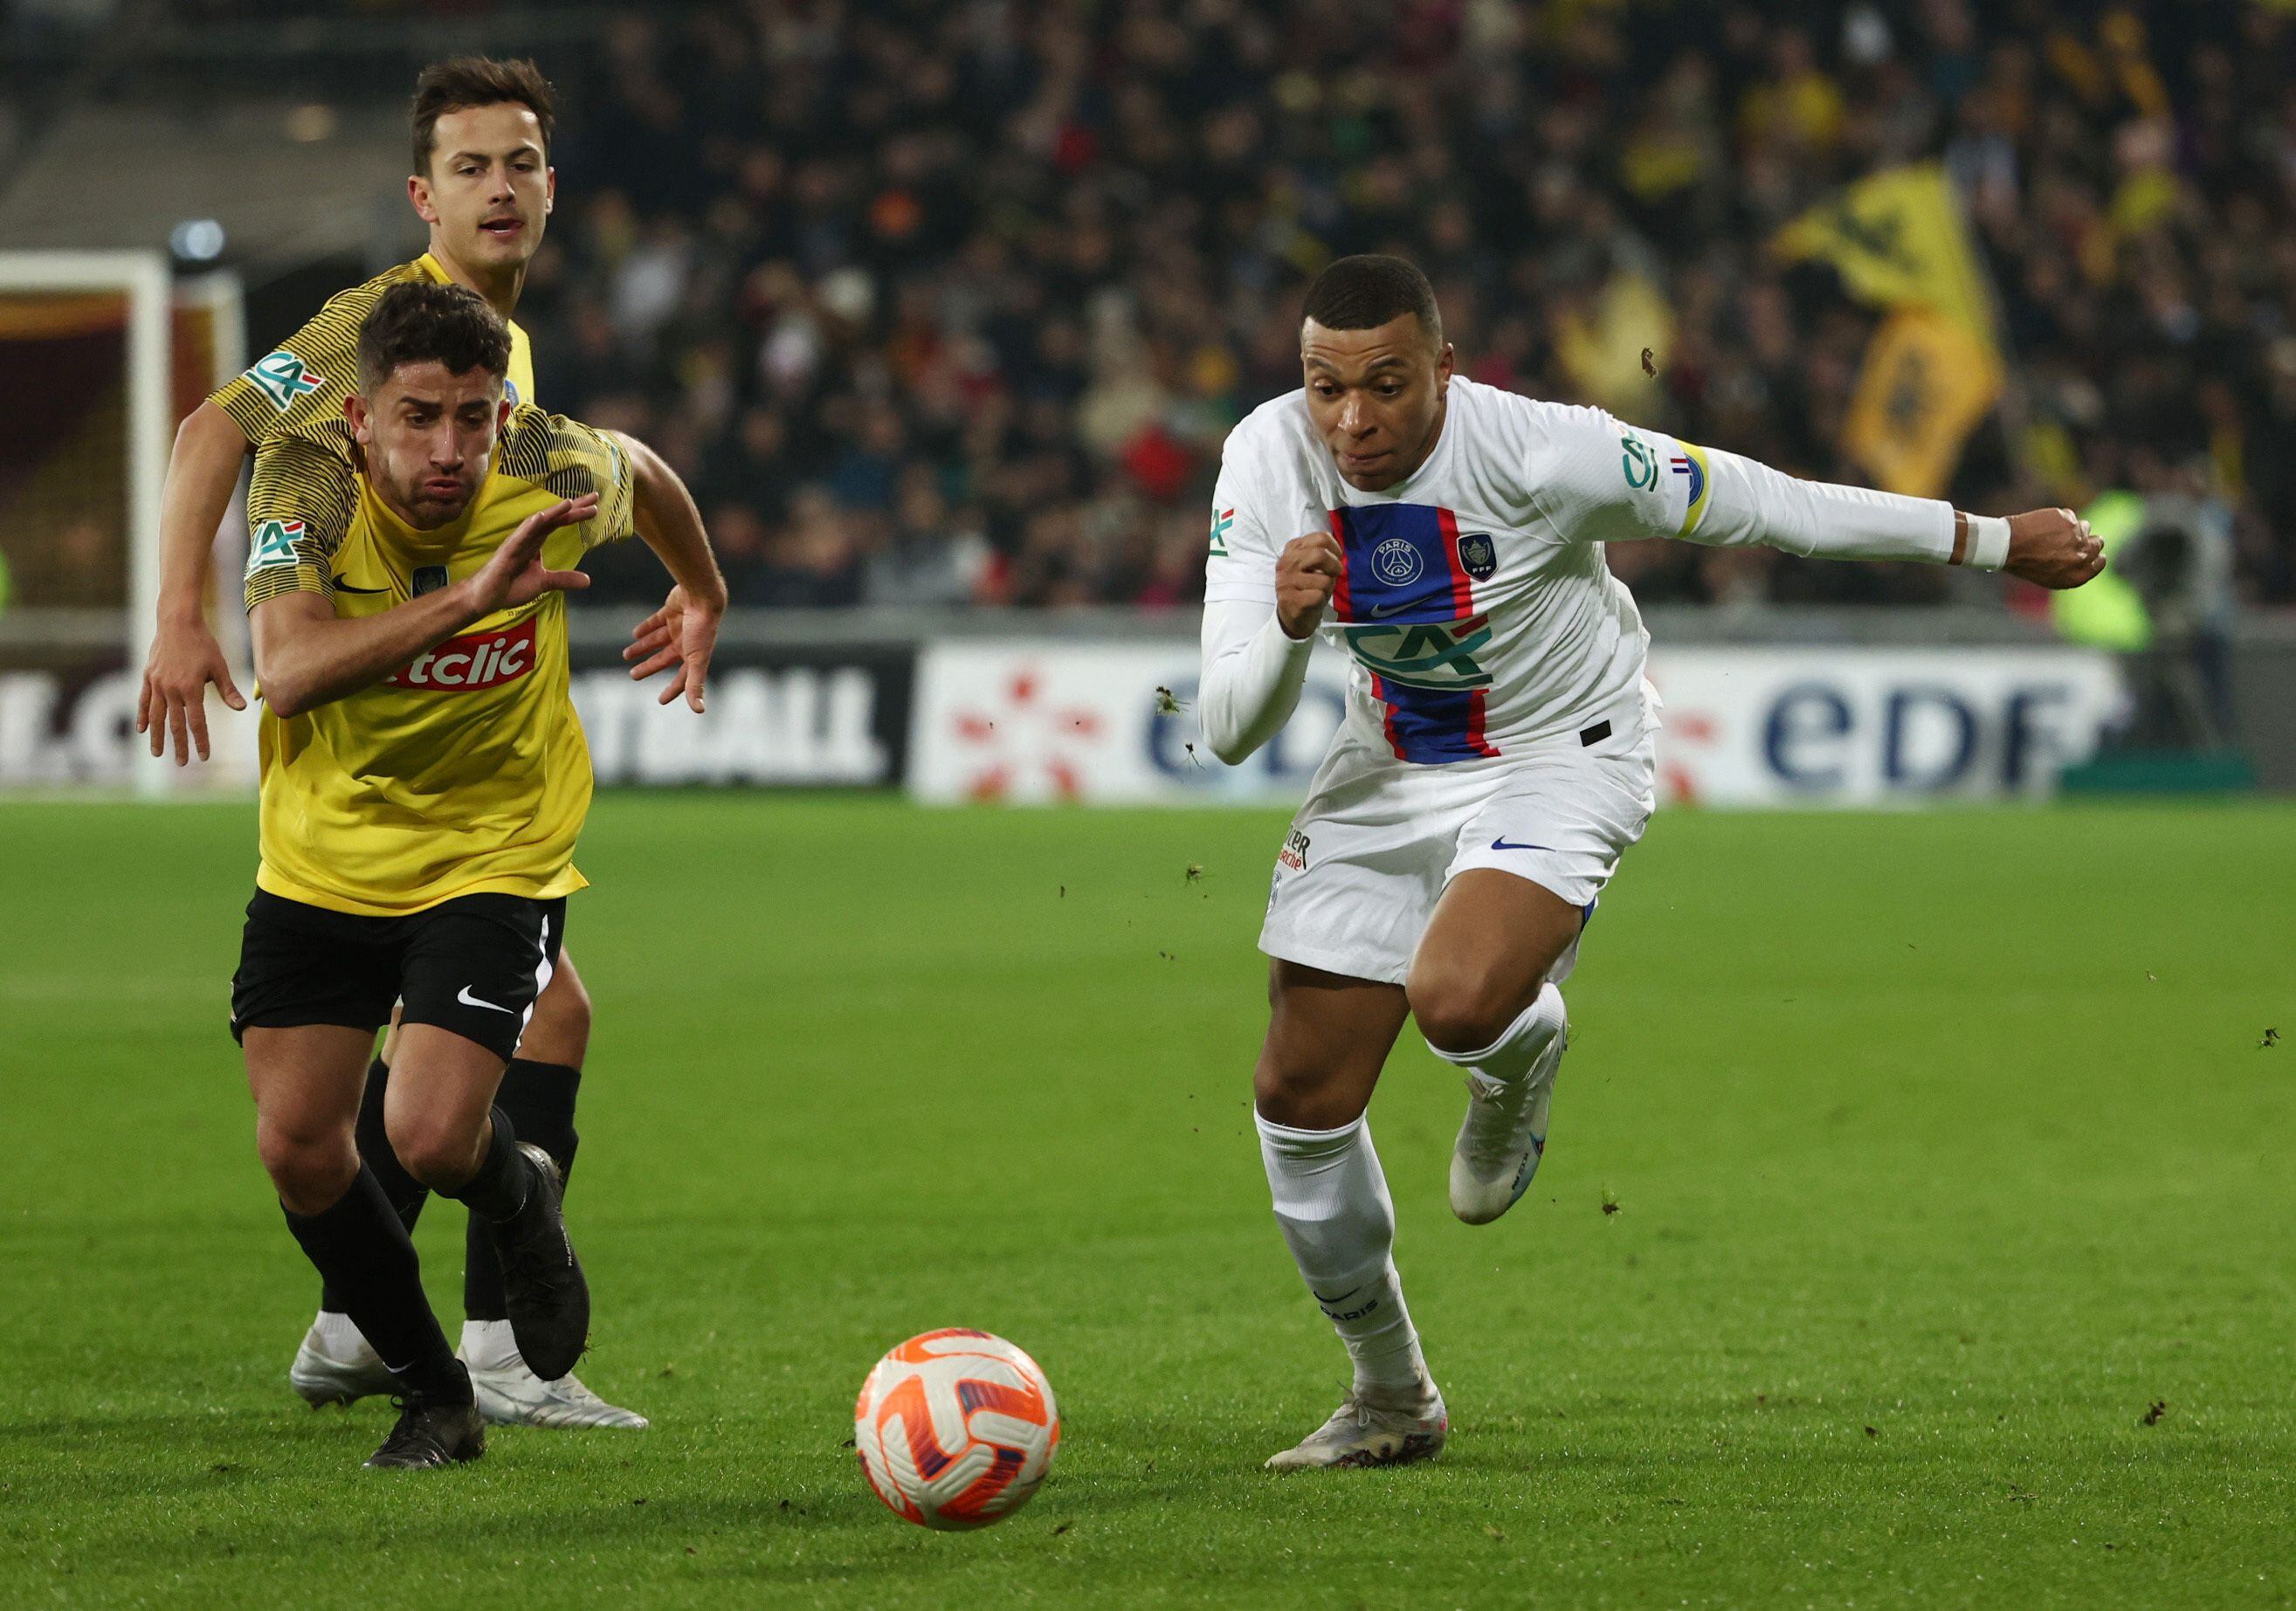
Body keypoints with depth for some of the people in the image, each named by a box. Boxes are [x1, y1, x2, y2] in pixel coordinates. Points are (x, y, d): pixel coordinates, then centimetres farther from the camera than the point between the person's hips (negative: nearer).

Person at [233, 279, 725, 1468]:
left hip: (493, 864, -2)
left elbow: (642, 474, 10)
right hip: (319, 865, 2)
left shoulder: (553, 474, -17)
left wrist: (703, 599, 28)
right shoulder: (303, 482, -21)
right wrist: (471, 597, -44)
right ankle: (434, 1397, 21)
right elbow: (286, 669, -38)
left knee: (431, 1136, -18)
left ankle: (520, 1201, 21)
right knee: (297, 1146, -1)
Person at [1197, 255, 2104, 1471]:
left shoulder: (1541, 453, -28)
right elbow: (1226, 732, -16)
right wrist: (1287, 626, -38)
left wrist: (1988, 542, -8)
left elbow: (1763, 506, -16)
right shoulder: (1266, 462, -17)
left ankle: (1522, 1056, 7)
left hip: (1556, 764, -5)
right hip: (1385, 771, 5)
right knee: (1299, 1100, 0)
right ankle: (1391, 1399, 22)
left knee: (1458, 1001, -34)